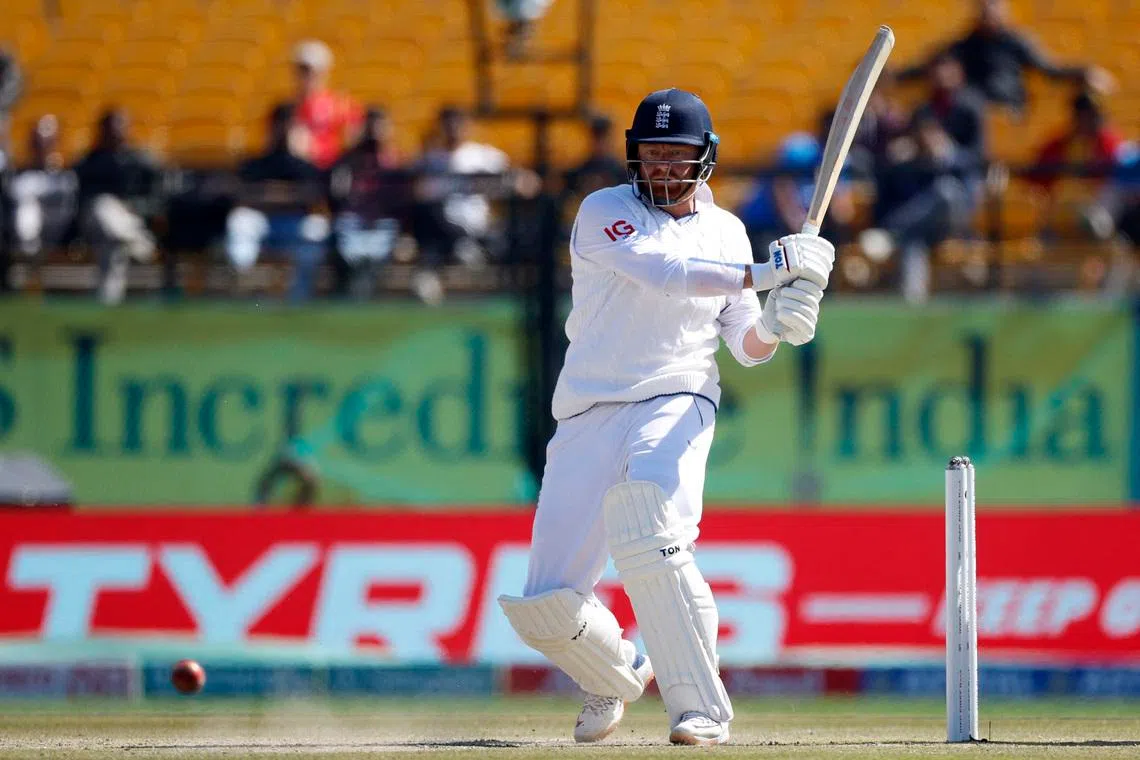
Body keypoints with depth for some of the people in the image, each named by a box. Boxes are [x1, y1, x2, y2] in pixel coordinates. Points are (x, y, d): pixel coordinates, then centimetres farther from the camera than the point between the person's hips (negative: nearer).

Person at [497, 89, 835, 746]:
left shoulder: (725, 231, 11)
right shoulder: (605, 213, -1)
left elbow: (749, 350, 12)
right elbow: (663, 272, -20)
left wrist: (775, 325, -11)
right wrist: (761, 274, -28)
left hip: (677, 402, -1)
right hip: (589, 414, 1)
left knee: (651, 535, -34)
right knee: (545, 609, -3)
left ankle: (701, 709, -33)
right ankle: (619, 674, 31)